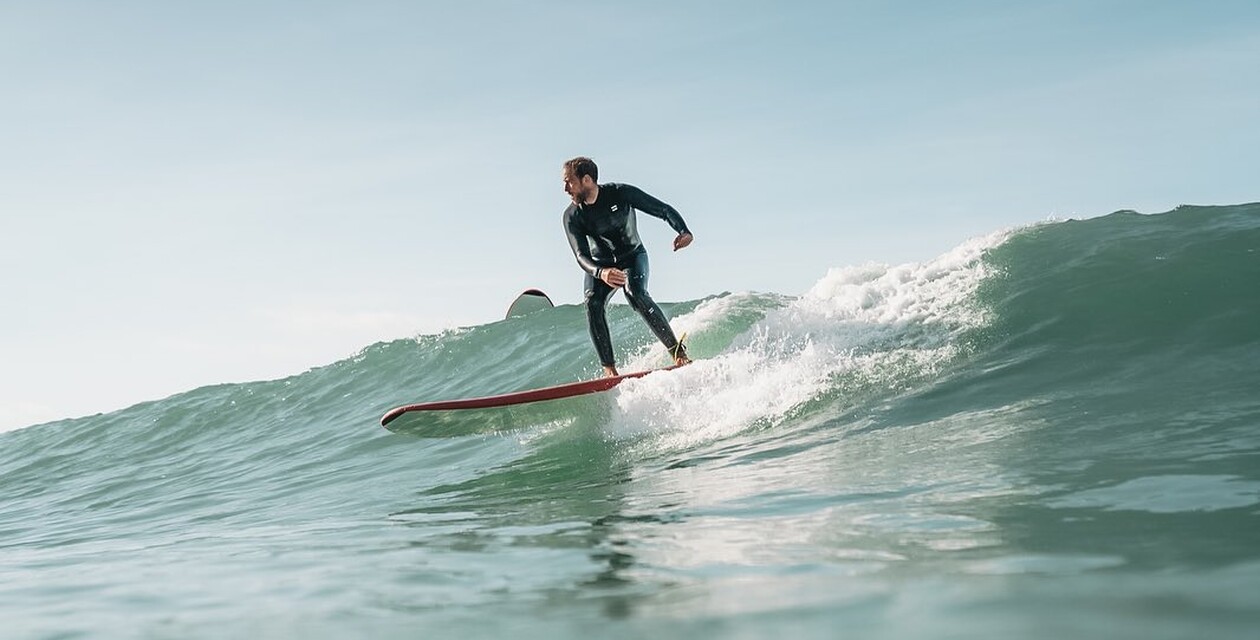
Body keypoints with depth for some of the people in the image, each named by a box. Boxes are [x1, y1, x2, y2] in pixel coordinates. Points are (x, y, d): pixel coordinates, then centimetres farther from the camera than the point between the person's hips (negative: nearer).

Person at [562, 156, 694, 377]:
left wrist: (684, 231, -37)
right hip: (600, 265, 2)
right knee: (593, 303, -26)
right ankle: (609, 368, -22)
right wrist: (601, 273, -50)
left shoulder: (621, 194, -21)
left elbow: (663, 210, -16)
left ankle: (677, 352, -25)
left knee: (637, 296, -30)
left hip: (633, 257, -2)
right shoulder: (572, 216, -17)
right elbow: (581, 256, -27)